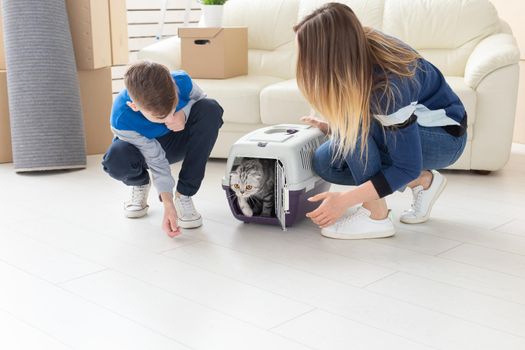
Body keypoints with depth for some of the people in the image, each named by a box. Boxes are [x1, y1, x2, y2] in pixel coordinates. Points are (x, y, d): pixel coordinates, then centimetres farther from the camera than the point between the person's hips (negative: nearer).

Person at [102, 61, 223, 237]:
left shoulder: (182, 81, -31)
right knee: (116, 159, -39)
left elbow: (201, 98, -8)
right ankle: (140, 184, 5)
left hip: (180, 140, 3)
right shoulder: (121, 120, -36)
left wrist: (183, 114, -30)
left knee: (210, 109, -30)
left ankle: (183, 196, -19)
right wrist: (168, 205, -32)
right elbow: (156, 159, -28)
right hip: (145, 149, -2)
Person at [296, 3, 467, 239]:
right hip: (405, 125, 8)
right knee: (325, 162, -8)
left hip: (445, 137, -8)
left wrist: (344, 200, -29)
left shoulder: (387, 84, -35)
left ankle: (376, 216, -17)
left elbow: (407, 167, -28)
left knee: (355, 123, -31)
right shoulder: (358, 47, -15)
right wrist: (331, 127, -9)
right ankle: (423, 181, 4)